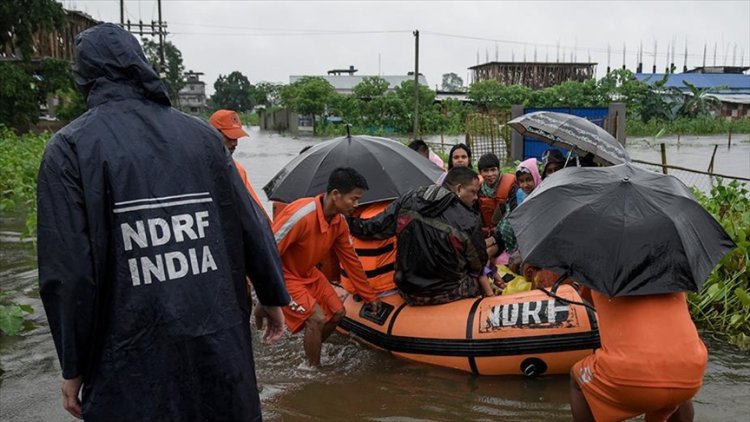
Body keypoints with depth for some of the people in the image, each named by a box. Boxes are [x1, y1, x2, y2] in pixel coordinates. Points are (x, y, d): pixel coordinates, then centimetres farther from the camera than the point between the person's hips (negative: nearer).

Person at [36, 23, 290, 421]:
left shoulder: (71, 146, -7)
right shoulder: (201, 133, 3)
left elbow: (69, 270, -11)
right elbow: (251, 226, 5)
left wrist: (74, 365, 0)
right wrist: (272, 296, 18)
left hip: (135, 358, -3)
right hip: (219, 340, 4)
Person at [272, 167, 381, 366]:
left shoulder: (339, 221, -8)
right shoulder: (301, 215, -34)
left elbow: (351, 259, 4)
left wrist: (370, 297, 11)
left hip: (308, 272, 8)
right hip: (283, 275, -8)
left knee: (337, 313, 6)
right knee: (316, 319, -18)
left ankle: (309, 352, 26)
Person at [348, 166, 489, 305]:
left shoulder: (409, 199, -8)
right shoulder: (470, 221, -17)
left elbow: (373, 229, -2)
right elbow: (478, 265, -4)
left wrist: (346, 220, 15)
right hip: (446, 295, -4)